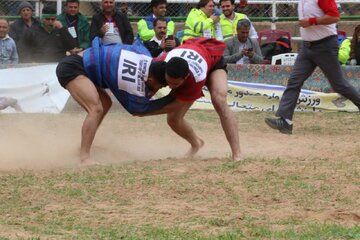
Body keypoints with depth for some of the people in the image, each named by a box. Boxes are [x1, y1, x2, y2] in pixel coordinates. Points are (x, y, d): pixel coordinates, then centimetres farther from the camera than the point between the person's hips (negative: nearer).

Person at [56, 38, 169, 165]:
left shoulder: (143, 52, -4)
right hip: (71, 68, -10)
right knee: (96, 109, -25)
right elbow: (139, 109, -2)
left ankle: (84, 144, 34)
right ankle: (85, 158, -29)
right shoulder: (136, 87, -22)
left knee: (105, 103, 21)